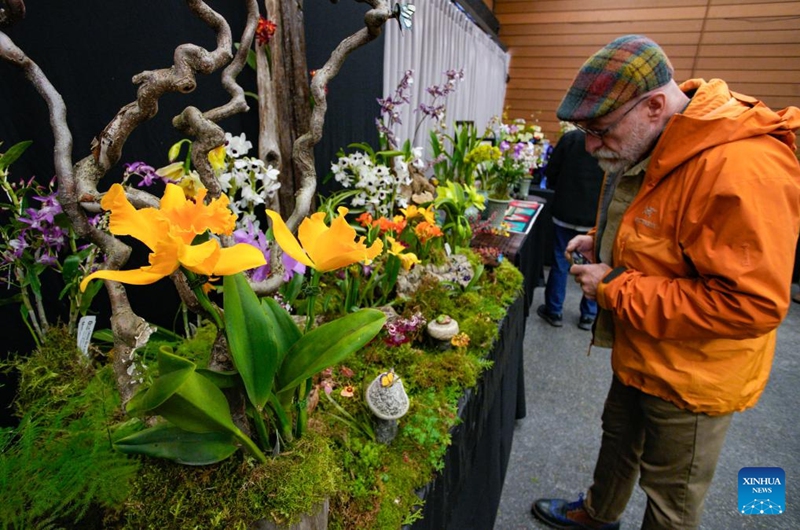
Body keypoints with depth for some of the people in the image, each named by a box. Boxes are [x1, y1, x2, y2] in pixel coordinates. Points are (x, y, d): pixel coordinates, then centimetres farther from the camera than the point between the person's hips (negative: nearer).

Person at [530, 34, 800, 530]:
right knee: (618, 438, 30)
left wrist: (615, 288, -28)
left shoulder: (741, 169, -31)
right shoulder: (647, 148, 0)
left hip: (691, 376, -9)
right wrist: (603, 242, -1)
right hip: (639, 353, 9)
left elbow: (752, 303, -32)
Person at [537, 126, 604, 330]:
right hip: (598, 217, 1)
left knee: (560, 263, 9)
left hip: (566, 213, -1)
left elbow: (551, 172, -3)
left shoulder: (571, 138, -8)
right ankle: (588, 315, 22)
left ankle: (554, 311, 19)